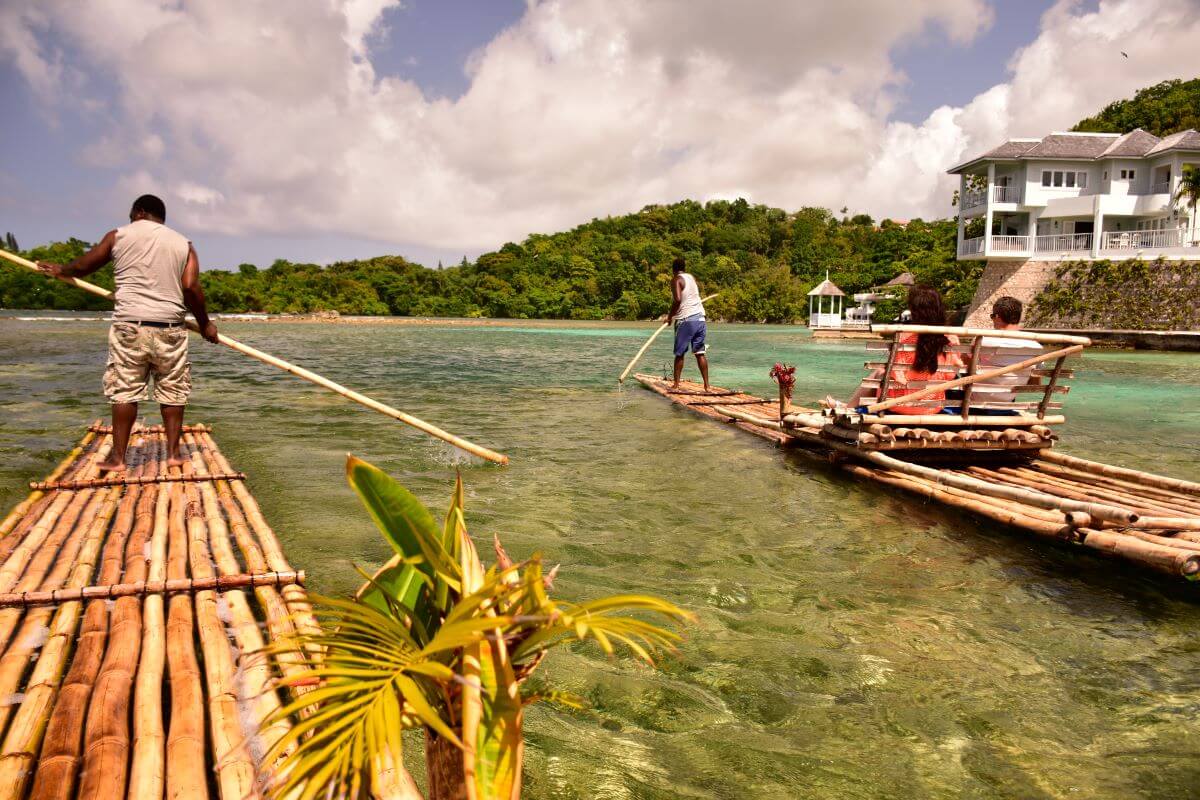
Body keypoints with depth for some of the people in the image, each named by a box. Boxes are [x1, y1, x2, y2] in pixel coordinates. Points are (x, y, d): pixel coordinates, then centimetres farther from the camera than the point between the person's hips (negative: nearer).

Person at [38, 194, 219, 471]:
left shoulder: (118, 236, 8)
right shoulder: (183, 244, 8)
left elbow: (84, 265, 19)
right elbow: (191, 287, -3)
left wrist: (62, 270, 40)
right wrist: (204, 324, 6)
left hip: (129, 326, 0)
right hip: (170, 329, 1)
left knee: (124, 391, 6)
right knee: (173, 391, 9)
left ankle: (118, 457, 8)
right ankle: (173, 452, 10)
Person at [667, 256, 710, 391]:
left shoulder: (676, 280, -5)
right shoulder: (691, 277, 16)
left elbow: (677, 300, -20)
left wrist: (670, 316, -8)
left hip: (685, 320, -6)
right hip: (700, 318, 6)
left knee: (679, 353, 5)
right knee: (700, 353, 7)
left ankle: (676, 384, 10)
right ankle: (706, 385, 3)